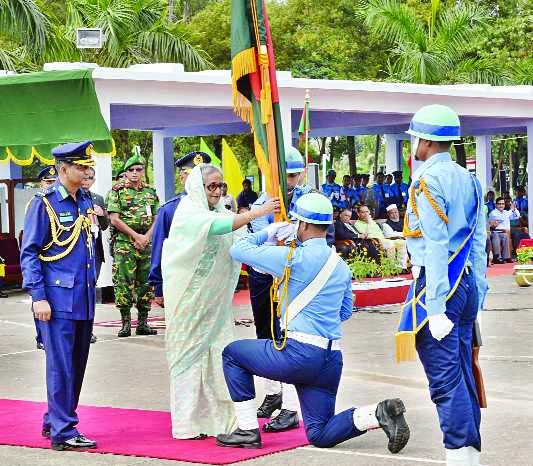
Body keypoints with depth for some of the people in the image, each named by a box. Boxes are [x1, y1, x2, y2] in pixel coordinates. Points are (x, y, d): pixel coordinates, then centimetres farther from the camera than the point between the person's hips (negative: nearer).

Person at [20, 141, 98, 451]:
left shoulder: (87, 202, 11)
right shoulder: (45, 203, -8)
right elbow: (29, 253, -8)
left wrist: (92, 284, 17)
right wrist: (38, 297, -14)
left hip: (84, 300, 7)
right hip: (58, 300, -7)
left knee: (77, 365, 12)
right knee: (61, 366, -6)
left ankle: (55, 421, 24)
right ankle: (63, 432, -2)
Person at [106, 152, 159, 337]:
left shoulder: (151, 192, 15)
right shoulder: (117, 191, 2)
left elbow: (156, 219, 11)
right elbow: (114, 219, -6)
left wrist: (146, 237, -6)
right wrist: (136, 236, -10)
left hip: (147, 244, 4)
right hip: (124, 244, -4)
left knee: (146, 283, 5)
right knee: (124, 283, -7)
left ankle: (143, 323, 11)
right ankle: (125, 323, -3)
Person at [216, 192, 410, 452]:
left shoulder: (294, 258, -9)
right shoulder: (341, 265, 14)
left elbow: (238, 250, -3)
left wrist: (267, 234, 15)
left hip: (299, 353, -7)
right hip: (331, 358, 7)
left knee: (232, 353, 16)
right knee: (320, 436, 13)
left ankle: (248, 431, 12)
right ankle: (380, 414, -9)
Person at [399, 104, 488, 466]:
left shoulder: (428, 181, -11)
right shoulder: (469, 179, 13)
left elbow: (436, 248, -17)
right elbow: (478, 243, 14)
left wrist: (435, 308, -19)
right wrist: (478, 295, 17)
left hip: (438, 283, -8)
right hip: (467, 283, 8)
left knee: (445, 380, -7)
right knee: (462, 374, 12)